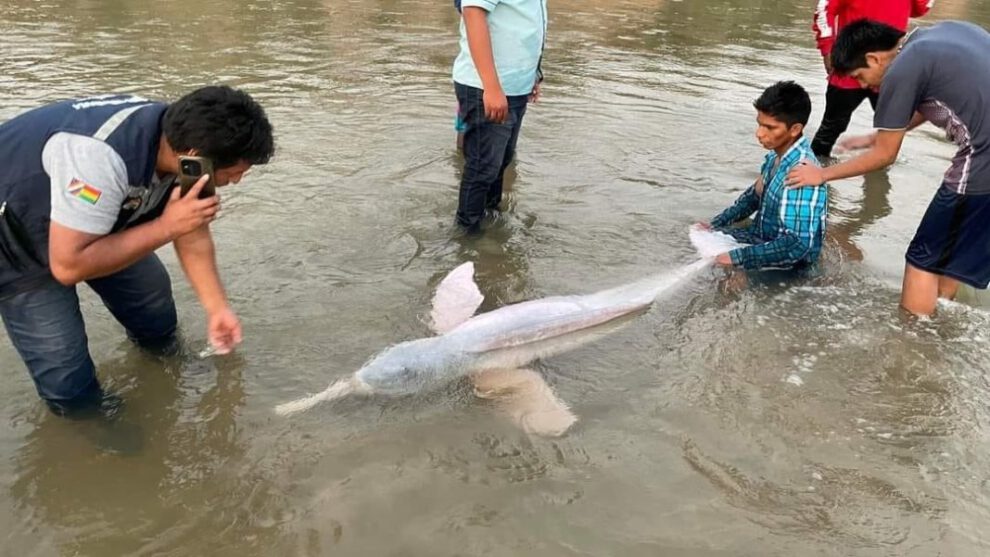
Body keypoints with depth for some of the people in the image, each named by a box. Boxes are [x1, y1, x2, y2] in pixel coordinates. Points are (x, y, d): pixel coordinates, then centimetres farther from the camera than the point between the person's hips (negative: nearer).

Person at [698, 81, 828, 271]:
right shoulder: (778, 154, -4)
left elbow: (798, 244, -36)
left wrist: (737, 257, -34)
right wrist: (715, 224, 6)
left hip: (788, 263, -9)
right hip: (766, 239, 9)